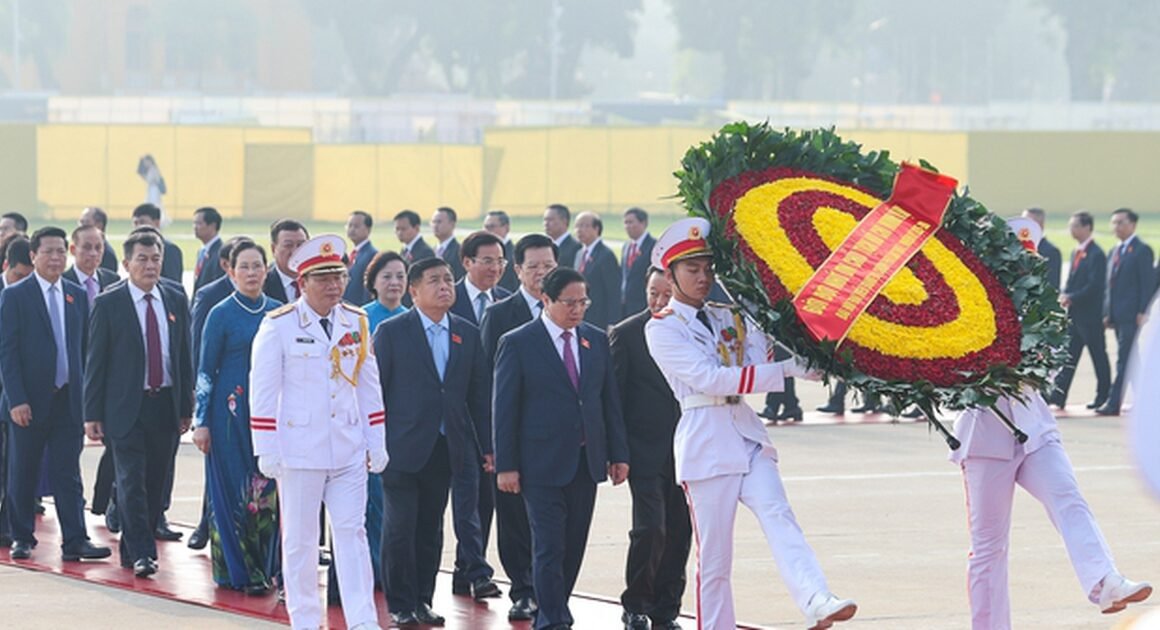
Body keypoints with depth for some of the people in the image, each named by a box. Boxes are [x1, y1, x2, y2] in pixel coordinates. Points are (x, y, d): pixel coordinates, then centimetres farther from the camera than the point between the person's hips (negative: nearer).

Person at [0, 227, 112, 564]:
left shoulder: (78, 296, 10)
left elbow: (84, 348, 13)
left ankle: (74, 542, -3)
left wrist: (86, 394, 6)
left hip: (68, 400, 3)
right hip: (29, 402, -3)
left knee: (68, 474, 0)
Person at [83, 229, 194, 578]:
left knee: (156, 482, 8)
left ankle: (134, 549, 18)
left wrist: (186, 406, 8)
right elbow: (95, 362, -2)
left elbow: (185, 356, 12)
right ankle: (141, 553, -9)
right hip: (126, 406, -4)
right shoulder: (109, 303, -3)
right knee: (132, 482, -9)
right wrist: (92, 413, -6)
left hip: (166, 404, 4)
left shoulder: (176, 301, 7)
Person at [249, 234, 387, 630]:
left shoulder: (356, 323, 7)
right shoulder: (278, 326, -6)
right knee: (300, 539, 4)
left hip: (349, 450, 3)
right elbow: (263, 390, -7)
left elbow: (369, 387, 12)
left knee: (352, 532, -1)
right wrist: (266, 450, -10)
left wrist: (376, 443, 9)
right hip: (299, 447, -3)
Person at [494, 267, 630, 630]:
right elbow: (504, 408, -5)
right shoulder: (517, 344, -4)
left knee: (574, 547, 8)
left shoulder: (596, 340, 10)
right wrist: (506, 465, -9)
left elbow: (610, 400, 13)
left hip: (587, 461, 5)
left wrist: (618, 454, 7)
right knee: (550, 548, -8)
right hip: (543, 463, -5)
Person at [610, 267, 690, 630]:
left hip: (686, 449, 4)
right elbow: (613, 396, -2)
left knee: (679, 533, 6)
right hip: (645, 450, -4)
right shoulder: (625, 334, -2)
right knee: (650, 529, -11)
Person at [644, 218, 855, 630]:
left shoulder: (730, 320, 19)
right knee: (714, 554, -1)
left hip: (748, 434, 4)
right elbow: (709, 378, -13)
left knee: (778, 518, -17)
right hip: (705, 438, -4)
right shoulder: (662, 329, -1)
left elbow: (764, 360, 9)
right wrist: (784, 370, -19)